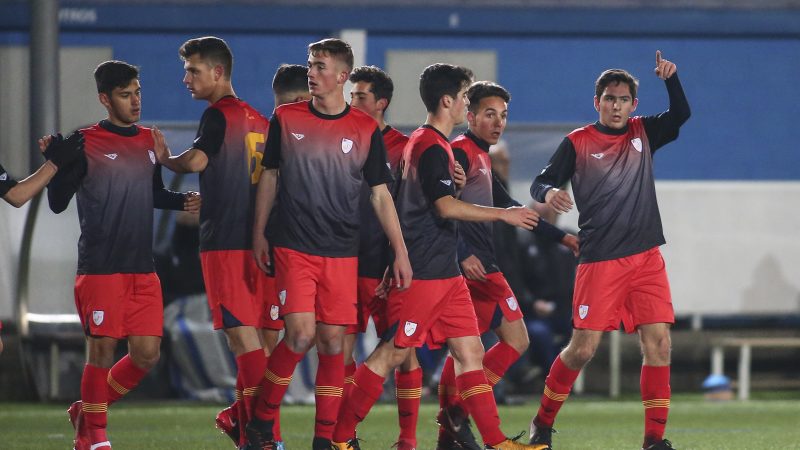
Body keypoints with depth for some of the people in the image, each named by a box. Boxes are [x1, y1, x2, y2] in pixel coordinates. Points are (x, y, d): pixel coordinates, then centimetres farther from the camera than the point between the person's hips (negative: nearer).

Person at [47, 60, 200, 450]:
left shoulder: (150, 141, 12)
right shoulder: (85, 143, -6)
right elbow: (58, 203, -6)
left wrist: (184, 201, 6)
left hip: (143, 270, 6)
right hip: (99, 268, -6)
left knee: (147, 354, 3)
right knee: (102, 351, -5)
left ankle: (87, 411, 23)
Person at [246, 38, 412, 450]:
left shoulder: (365, 130, 2)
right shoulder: (286, 119, 2)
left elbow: (380, 194, 7)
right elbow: (269, 177, 12)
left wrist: (400, 251, 4)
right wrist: (258, 233, 8)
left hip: (342, 254, 1)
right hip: (294, 248, -1)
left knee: (333, 343, 0)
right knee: (301, 334, -15)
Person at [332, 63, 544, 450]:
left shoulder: (422, 142, 17)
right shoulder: (432, 147, -14)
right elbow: (447, 207, -23)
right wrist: (505, 214, -18)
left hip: (444, 272, 10)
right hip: (423, 273, -10)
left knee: (470, 352, 5)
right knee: (393, 352, -6)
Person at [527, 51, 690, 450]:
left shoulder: (643, 133, 11)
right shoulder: (577, 143, 1)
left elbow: (681, 114, 1)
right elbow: (540, 183, -2)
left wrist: (670, 79, -14)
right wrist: (548, 193, -25)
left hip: (646, 258, 3)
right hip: (599, 261, -3)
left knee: (657, 341, -7)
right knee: (582, 348, -4)